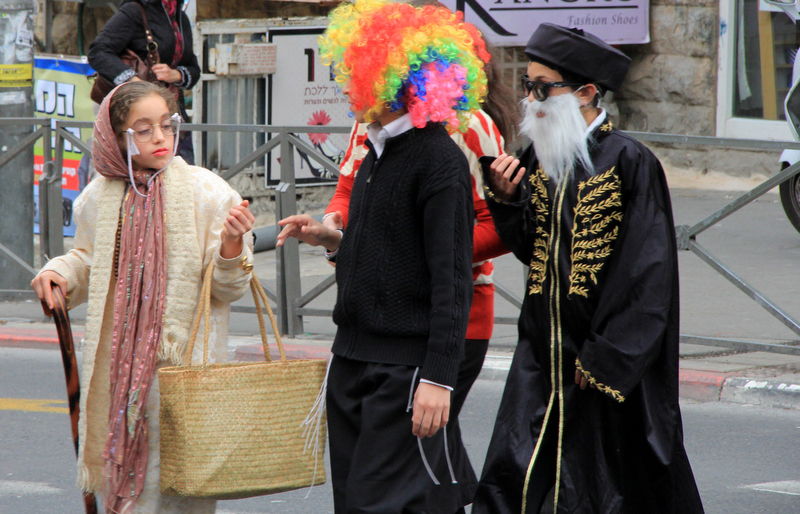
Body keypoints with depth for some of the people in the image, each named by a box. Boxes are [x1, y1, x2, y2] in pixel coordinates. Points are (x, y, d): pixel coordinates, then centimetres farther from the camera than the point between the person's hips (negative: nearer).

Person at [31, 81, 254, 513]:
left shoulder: (205, 191, -6)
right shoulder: (100, 196, 4)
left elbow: (227, 288, -4)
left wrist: (231, 244, -23)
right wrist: (59, 273, 2)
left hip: (184, 360, -4)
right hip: (117, 363, 4)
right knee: (121, 472, 9)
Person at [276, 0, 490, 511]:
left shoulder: (440, 160, -13)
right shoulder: (376, 156, 14)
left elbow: (451, 277, -18)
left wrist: (438, 376, -22)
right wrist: (332, 239, 8)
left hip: (407, 368, -9)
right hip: (354, 356, 9)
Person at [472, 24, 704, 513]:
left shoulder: (630, 162, -13)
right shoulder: (538, 159, 6)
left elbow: (648, 275, -14)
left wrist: (606, 359, -15)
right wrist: (506, 200, -5)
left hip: (614, 358, -6)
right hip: (544, 352, 6)